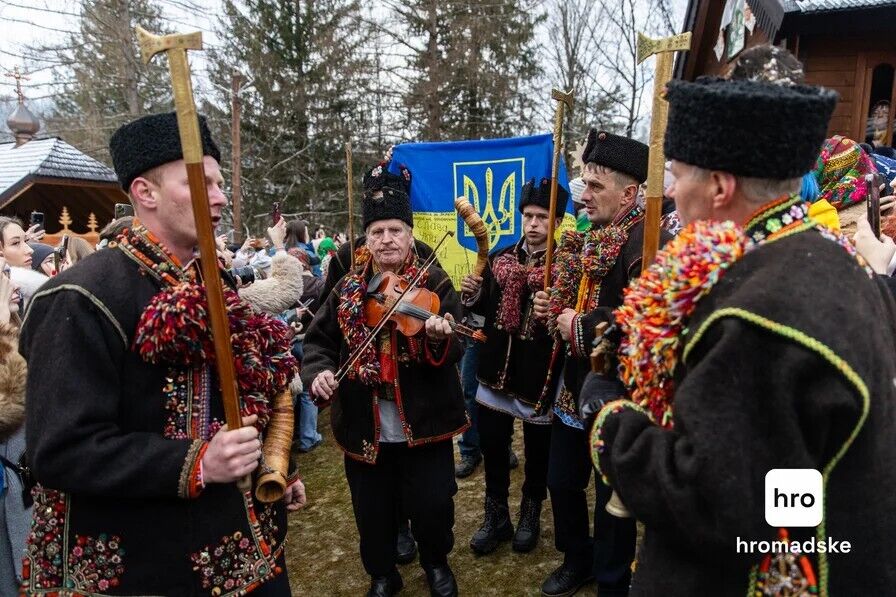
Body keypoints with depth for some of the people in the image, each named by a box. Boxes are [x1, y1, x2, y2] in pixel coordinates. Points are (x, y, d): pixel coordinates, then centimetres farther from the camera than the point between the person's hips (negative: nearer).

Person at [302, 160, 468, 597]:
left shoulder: (435, 284, -6)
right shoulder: (347, 290, 2)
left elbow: (456, 350, -13)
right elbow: (318, 340, 6)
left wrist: (439, 337, -36)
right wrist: (319, 371, -15)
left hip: (423, 421, -2)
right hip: (363, 425, 3)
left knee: (432, 507, 7)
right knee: (373, 515, 16)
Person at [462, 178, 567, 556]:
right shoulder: (499, 258, 6)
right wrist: (472, 294, -5)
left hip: (540, 373, -4)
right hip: (497, 368, 5)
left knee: (538, 453, 13)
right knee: (491, 446, 14)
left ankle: (530, 516, 37)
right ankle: (496, 517, 34)